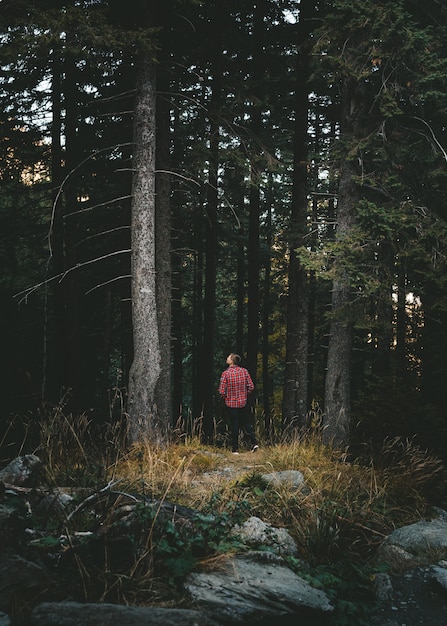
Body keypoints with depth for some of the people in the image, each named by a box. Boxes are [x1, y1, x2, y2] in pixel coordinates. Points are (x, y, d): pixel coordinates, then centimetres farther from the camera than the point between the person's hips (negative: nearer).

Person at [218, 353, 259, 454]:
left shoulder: (226, 373, -15)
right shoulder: (244, 371, -5)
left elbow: (222, 391, -14)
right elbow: (251, 387, -3)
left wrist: (225, 398, 6)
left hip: (230, 403, -2)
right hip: (243, 403, 2)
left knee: (234, 426, 6)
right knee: (246, 423, 15)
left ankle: (235, 449, 11)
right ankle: (254, 442, 3)